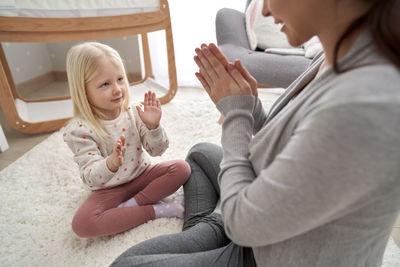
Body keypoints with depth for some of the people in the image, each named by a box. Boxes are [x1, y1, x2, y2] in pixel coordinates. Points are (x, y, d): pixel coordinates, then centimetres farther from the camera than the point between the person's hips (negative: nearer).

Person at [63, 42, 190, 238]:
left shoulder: (133, 113, -9)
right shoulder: (78, 129, -19)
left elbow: (157, 150, -6)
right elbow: (91, 178, -24)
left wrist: (153, 126, -26)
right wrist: (111, 164, -47)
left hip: (141, 174, 3)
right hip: (109, 190, -2)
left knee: (181, 168, -15)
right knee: (81, 223, -28)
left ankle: (132, 204, -14)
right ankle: (155, 210, -18)